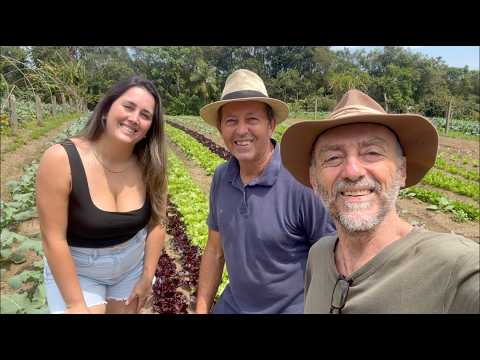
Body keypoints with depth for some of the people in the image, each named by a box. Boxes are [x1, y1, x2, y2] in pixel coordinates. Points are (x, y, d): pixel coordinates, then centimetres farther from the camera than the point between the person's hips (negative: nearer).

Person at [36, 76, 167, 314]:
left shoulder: (150, 166, -16)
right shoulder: (61, 160, -25)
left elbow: (157, 223, -6)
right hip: (74, 271, -3)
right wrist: (75, 304, -18)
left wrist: (147, 278, -3)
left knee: (128, 310, 21)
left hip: (132, 267, 3)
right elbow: (53, 239, -22)